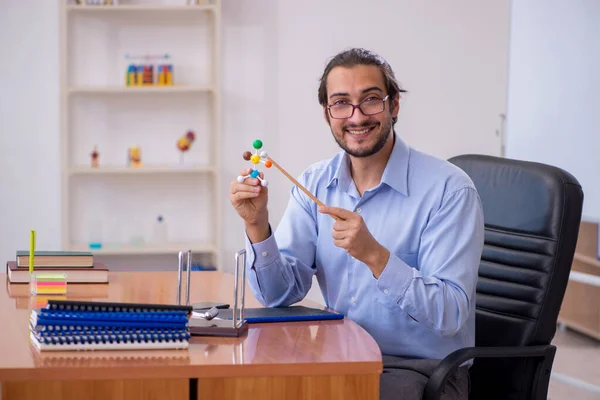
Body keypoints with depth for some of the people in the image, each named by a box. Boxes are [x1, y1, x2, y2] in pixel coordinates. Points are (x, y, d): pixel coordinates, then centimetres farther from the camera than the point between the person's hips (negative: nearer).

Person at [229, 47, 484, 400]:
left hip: (422, 368, -4)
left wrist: (374, 255, -33)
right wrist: (257, 226, -17)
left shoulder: (450, 189, -15)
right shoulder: (315, 183, 3)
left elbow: (450, 315, -21)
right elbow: (281, 294, 0)